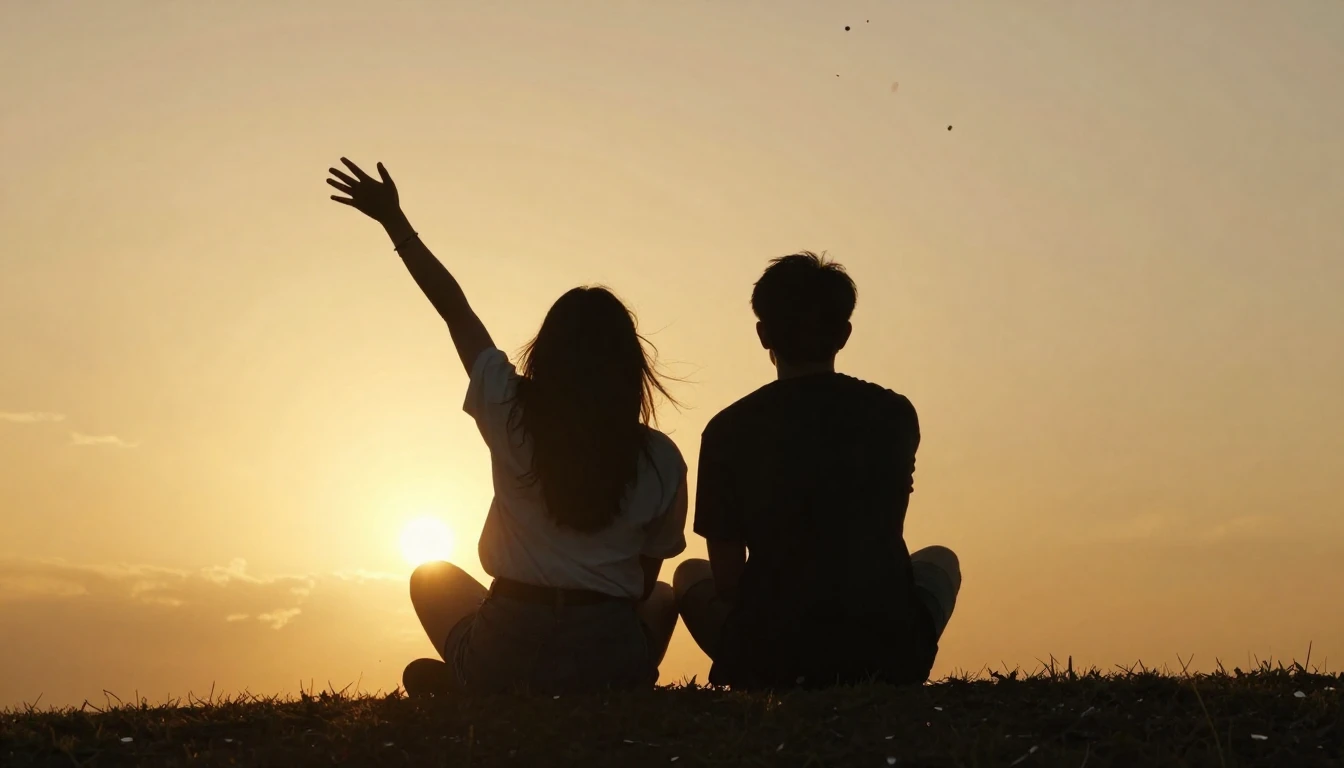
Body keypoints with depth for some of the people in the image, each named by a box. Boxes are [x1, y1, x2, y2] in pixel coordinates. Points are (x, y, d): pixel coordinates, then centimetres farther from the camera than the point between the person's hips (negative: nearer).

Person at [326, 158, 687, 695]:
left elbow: (453, 307, 5)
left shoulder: (512, 413, -7)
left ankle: (462, 688, 6)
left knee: (431, 578, 32)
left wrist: (393, 218, 17)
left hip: (505, 657, 0)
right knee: (663, 597, 36)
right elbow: (647, 574, 4)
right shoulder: (660, 459, -7)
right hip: (611, 665, 0)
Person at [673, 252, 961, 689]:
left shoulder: (729, 430, -3)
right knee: (939, 562, 33)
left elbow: (726, 578, 3)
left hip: (765, 658, -1)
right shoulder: (894, 415, 3)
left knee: (689, 575, 30)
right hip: (888, 656, 1)